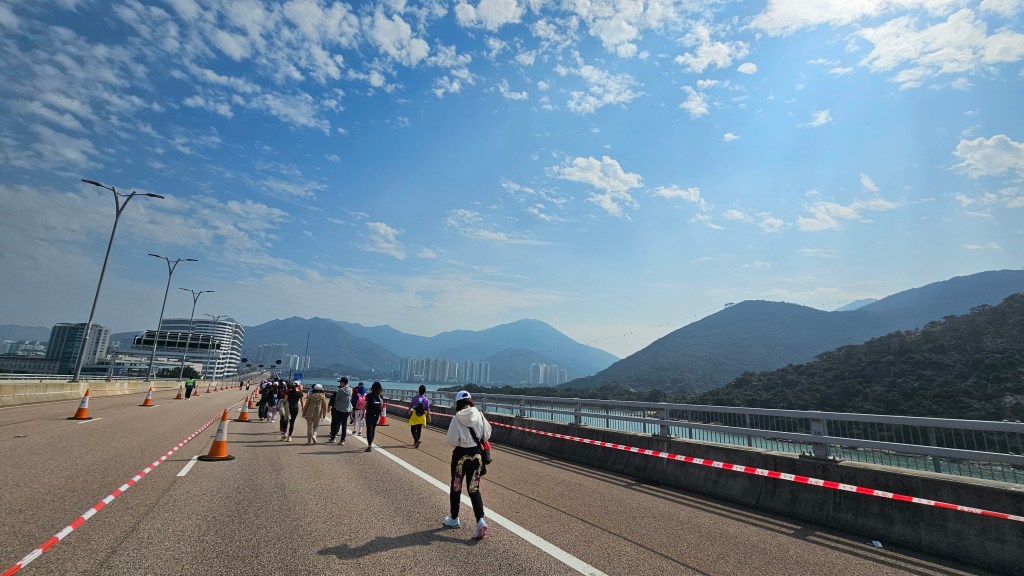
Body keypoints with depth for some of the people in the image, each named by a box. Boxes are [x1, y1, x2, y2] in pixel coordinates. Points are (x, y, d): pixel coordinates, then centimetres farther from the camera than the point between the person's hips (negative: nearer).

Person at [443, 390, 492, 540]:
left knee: (456, 487, 17)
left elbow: (452, 441, -13)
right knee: (474, 489, 10)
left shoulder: (456, 419, -16)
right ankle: (480, 521, -5)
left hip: (461, 455, -3)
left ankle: (454, 519, 32)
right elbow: (487, 435, 0)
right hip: (476, 454, 3)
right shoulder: (479, 416, -8)